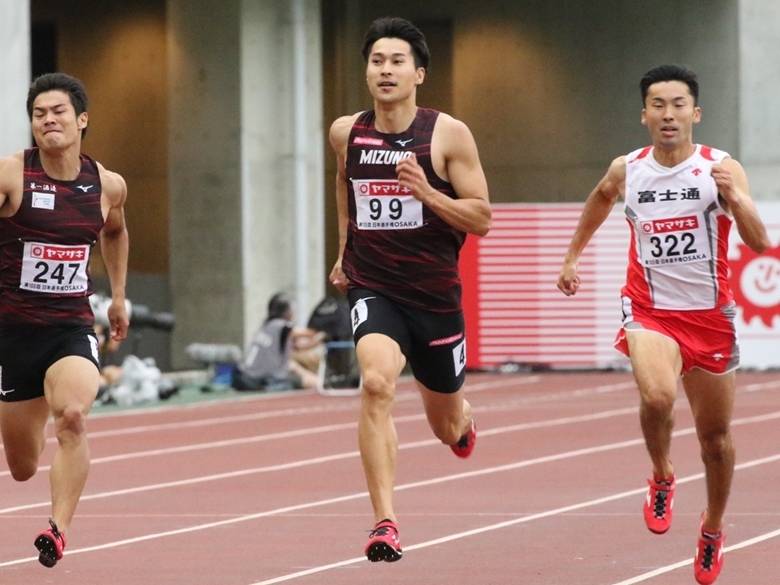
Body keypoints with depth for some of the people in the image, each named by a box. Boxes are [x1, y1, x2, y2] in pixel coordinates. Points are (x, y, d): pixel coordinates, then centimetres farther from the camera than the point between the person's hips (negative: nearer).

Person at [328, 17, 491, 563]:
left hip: (435, 293, 0)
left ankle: (463, 423, 58)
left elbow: (481, 219, -8)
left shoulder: (449, 135, -8)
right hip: (372, 288, 0)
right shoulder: (346, 133, 1)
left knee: (446, 427, 16)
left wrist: (426, 192, -23)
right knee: (377, 383, -30)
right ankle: (385, 523, -31)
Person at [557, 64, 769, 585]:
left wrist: (735, 200, -38)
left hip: (710, 316, 0)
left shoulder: (721, 169, -11)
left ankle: (713, 529, 35)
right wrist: (573, 256, 26)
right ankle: (662, 478, 1)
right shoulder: (626, 171, -2)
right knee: (657, 396, -29)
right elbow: (601, 199, 23)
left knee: (716, 435, 10)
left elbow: (759, 242, -21)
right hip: (650, 311, 0)